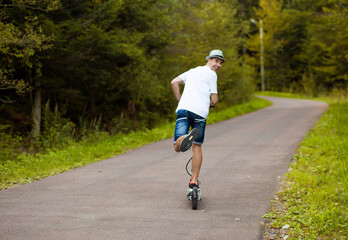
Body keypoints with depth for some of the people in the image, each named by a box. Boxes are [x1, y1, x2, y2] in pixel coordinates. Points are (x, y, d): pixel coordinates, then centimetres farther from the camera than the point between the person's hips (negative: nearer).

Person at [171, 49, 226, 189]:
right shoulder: (211, 74, 10)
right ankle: (194, 181, 13)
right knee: (197, 147, 11)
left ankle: (187, 137, -39)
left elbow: (174, 82, 18)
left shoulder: (192, 71, 28)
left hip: (183, 109, 3)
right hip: (200, 112, -3)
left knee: (177, 148, -5)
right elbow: (214, 100, 4)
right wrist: (210, 104, 28)